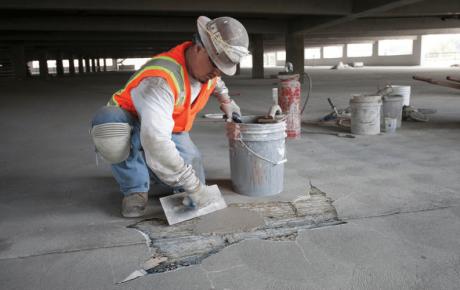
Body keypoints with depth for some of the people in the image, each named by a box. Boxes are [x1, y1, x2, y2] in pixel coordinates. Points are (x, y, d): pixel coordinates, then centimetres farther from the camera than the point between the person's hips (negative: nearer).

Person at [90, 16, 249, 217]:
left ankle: (147, 166, 20)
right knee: (108, 121, -42)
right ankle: (136, 188, -17)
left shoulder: (206, 65, -12)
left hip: (170, 130, 6)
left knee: (193, 184, -10)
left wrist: (226, 100, 23)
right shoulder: (162, 79, -38)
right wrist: (191, 183, -45)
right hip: (132, 124, -6)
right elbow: (155, 140, -48)